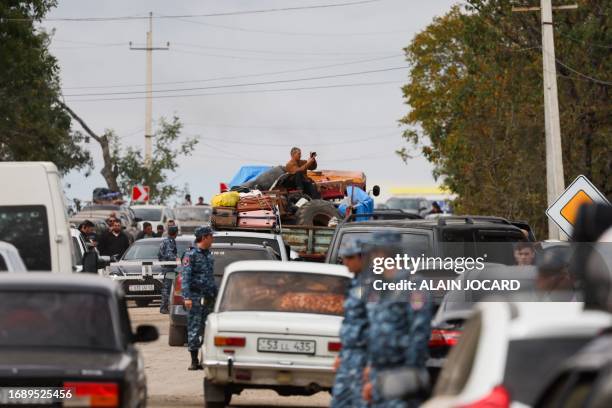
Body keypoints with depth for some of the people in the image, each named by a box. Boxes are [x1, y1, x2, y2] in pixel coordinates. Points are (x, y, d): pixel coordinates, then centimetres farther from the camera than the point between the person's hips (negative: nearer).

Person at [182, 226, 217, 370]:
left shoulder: (209, 255, 15)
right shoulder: (191, 255, -8)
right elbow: (186, 277, -13)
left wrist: (215, 293, 17)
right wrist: (187, 297, -21)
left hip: (208, 297, 7)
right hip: (196, 297, -7)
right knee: (194, 329, -5)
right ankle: (194, 361, -3)